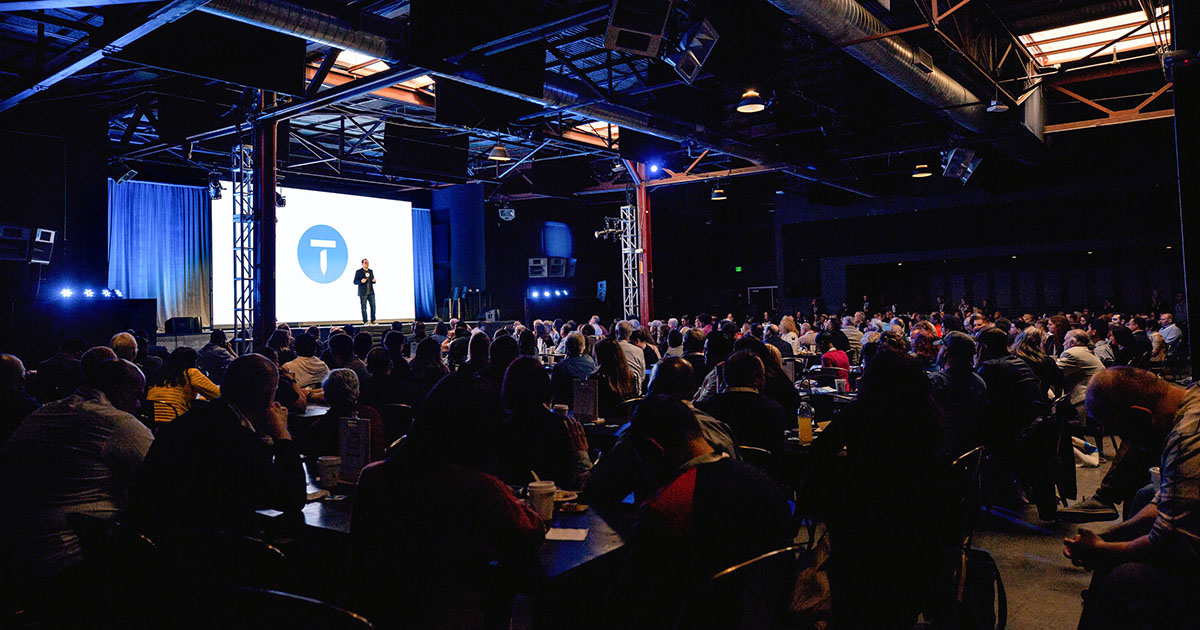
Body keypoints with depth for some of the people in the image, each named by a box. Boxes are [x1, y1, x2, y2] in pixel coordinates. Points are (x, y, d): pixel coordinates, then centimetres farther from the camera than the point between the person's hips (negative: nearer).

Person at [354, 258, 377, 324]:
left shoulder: (371, 271, 14)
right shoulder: (358, 271, 0)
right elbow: (355, 282, 0)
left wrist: (374, 281, -1)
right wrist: (361, 281, -19)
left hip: (371, 292, 4)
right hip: (363, 293, -4)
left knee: (373, 306, -2)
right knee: (364, 307, -1)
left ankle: (373, 321, 5)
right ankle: (365, 321, 5)